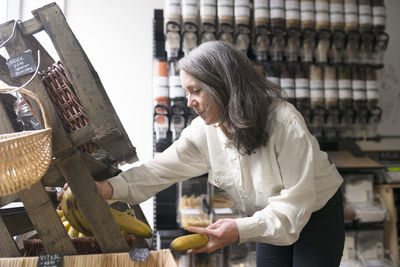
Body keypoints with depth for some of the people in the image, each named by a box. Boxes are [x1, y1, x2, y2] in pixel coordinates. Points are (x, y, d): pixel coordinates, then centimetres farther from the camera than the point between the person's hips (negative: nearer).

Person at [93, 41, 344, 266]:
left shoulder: (284, 122, -32)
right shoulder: (203, 131, -14)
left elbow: (297, 199, -32)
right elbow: (161, 169, -12)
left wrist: (242, 230, -42)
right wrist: (112, 187, -27)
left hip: (318, 214, -4)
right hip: (272, 220, 5)